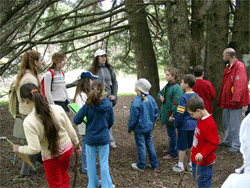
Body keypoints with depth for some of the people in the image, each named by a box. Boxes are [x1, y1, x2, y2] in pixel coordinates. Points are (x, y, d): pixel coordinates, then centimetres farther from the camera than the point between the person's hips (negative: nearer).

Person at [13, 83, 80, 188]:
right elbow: (71, 132, -5)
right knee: (64, 176, 30)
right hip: (67, 149, 4)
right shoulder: (58, 109, -15)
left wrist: (19, 149, -4)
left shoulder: (28, 122, -26)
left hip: (51, 156, -4)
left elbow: (34, 149, -23)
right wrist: (76, 145, 13)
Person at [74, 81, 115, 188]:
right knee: (104, 163, 12)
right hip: (104, 138, 1)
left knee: (91, 163, 16)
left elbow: (76, 121, -13)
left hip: (90, 138, 0)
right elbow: (111, 122, 2)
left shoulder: (87, 106, -15)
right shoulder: (108, 105, -10)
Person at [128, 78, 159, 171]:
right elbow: (156, 111, 7)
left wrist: (130, 128, -4)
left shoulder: (136, 102, -24)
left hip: (139, 128, -6)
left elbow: (133, 118, -18)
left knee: (141, 146, 8)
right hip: (149, 127, 6)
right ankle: (155, 165, 26)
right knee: (150, 144, 18)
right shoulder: (151, 98, -4)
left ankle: (141, 166, 23)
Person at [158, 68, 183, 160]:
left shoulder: (177, 88, -19)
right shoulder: (167, 86, 8)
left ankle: (173, 153, 12)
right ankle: (171, 149, 35)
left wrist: (172, 115, -23)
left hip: (171, 114, -9)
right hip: (166, 113, 9)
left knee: (171, 133, 0)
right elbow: (160, 92, 25)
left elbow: (176, 103, -22)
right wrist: (161, 96, 1)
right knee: (170, 132, 20)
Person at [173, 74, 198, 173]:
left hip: (184, 126, -6)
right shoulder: (197, 96, 3)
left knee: (182, 146, 6)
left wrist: (176, 124, -6)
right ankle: (192, 164, 23)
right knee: (192, 146, 16)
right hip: (194, 125, 6)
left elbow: (180, 113, -18)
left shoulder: (183, 97, -18)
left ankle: (180, 165, 15)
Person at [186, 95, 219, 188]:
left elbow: (214, 143, -28)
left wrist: (202, 154, -35)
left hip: (204, 161, -9)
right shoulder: (201, 119, 1)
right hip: (196, 158, 9)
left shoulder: (209, 125, -28)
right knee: (197, 178, 24)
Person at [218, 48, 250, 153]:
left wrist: (236, 98, -38)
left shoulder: (239, 67, -15)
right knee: (226, 122, 19)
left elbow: (240, 83, -28)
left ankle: (236, 146, 7)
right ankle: (228, 141, 35)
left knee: (234, 124, -4)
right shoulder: (228, 68, 15)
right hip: (227, 101, 10)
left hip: (235, 102, -10)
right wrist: (221, 100, 19)